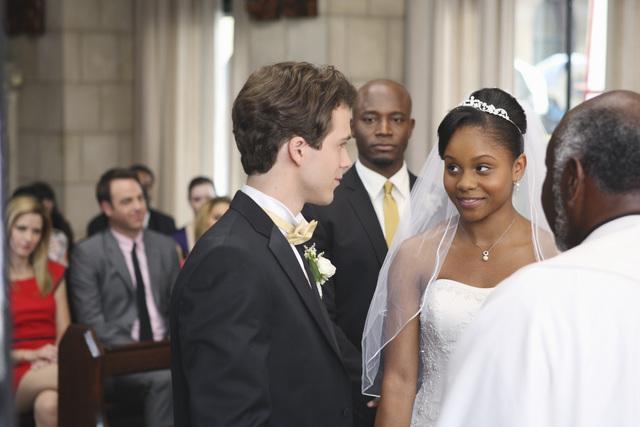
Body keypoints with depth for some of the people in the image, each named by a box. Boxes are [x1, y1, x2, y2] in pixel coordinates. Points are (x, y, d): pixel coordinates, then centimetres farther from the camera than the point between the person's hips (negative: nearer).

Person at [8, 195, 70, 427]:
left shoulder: (53, 273, 20)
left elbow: (64, 334, 12)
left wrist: (47, 363, -8)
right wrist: (30, 355, -11)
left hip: (48, 368, 2)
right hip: (14, 376, -2)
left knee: (48, 404, -39)